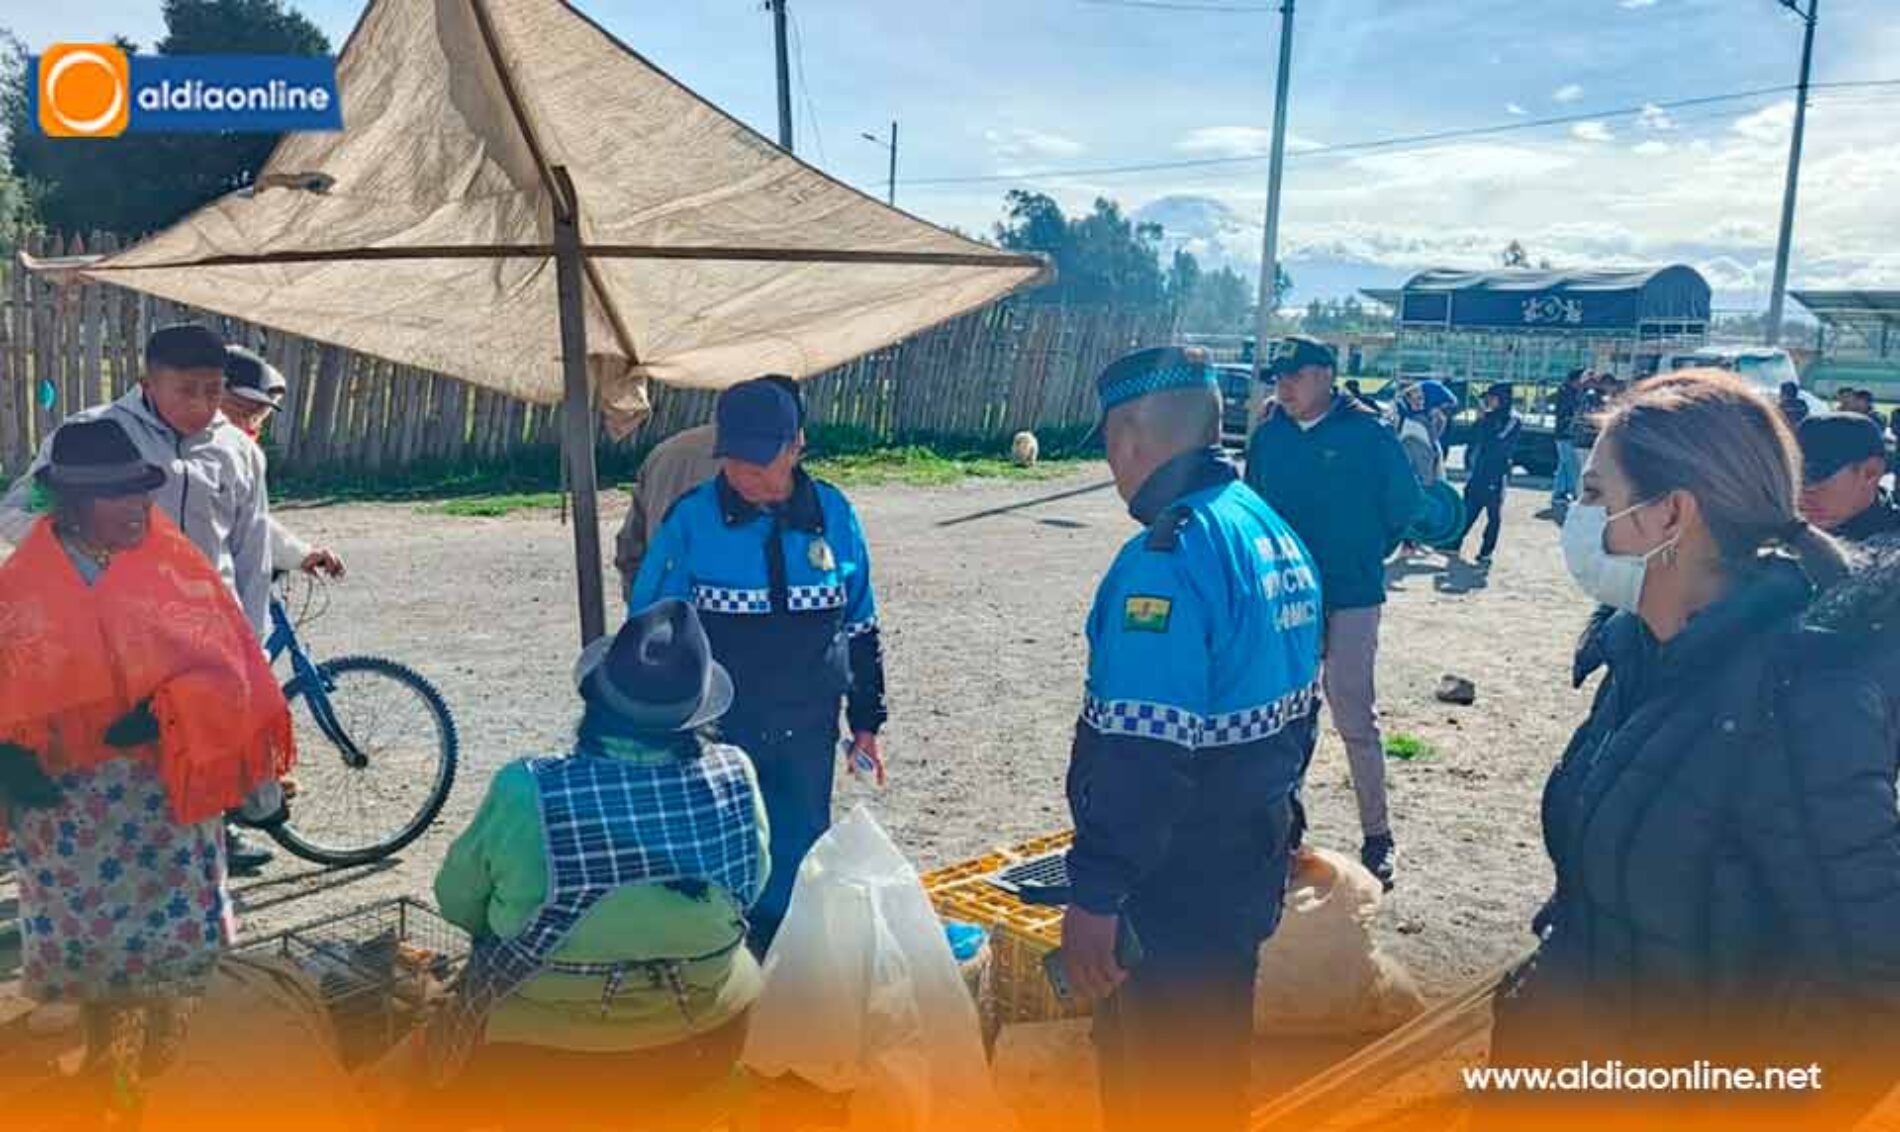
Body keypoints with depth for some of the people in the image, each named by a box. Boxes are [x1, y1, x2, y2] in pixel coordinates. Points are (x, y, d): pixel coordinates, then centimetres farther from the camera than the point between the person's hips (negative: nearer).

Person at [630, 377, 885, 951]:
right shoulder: (692, 518, -9)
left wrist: (866, 721, 11)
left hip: (808, 732, 2)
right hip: (714, 730, -2)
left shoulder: (834, 516, -1)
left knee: (796, 860, 14)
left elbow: (860, 628, 9)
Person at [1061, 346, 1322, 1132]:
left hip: (1177, 893, -9)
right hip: (1253, 869, 9)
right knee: (1214, 1058, 25)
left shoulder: (1167, 556, -24)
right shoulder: (1275, 531, 6)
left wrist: (1094, 894, -23)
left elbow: (1142, 754, -29)